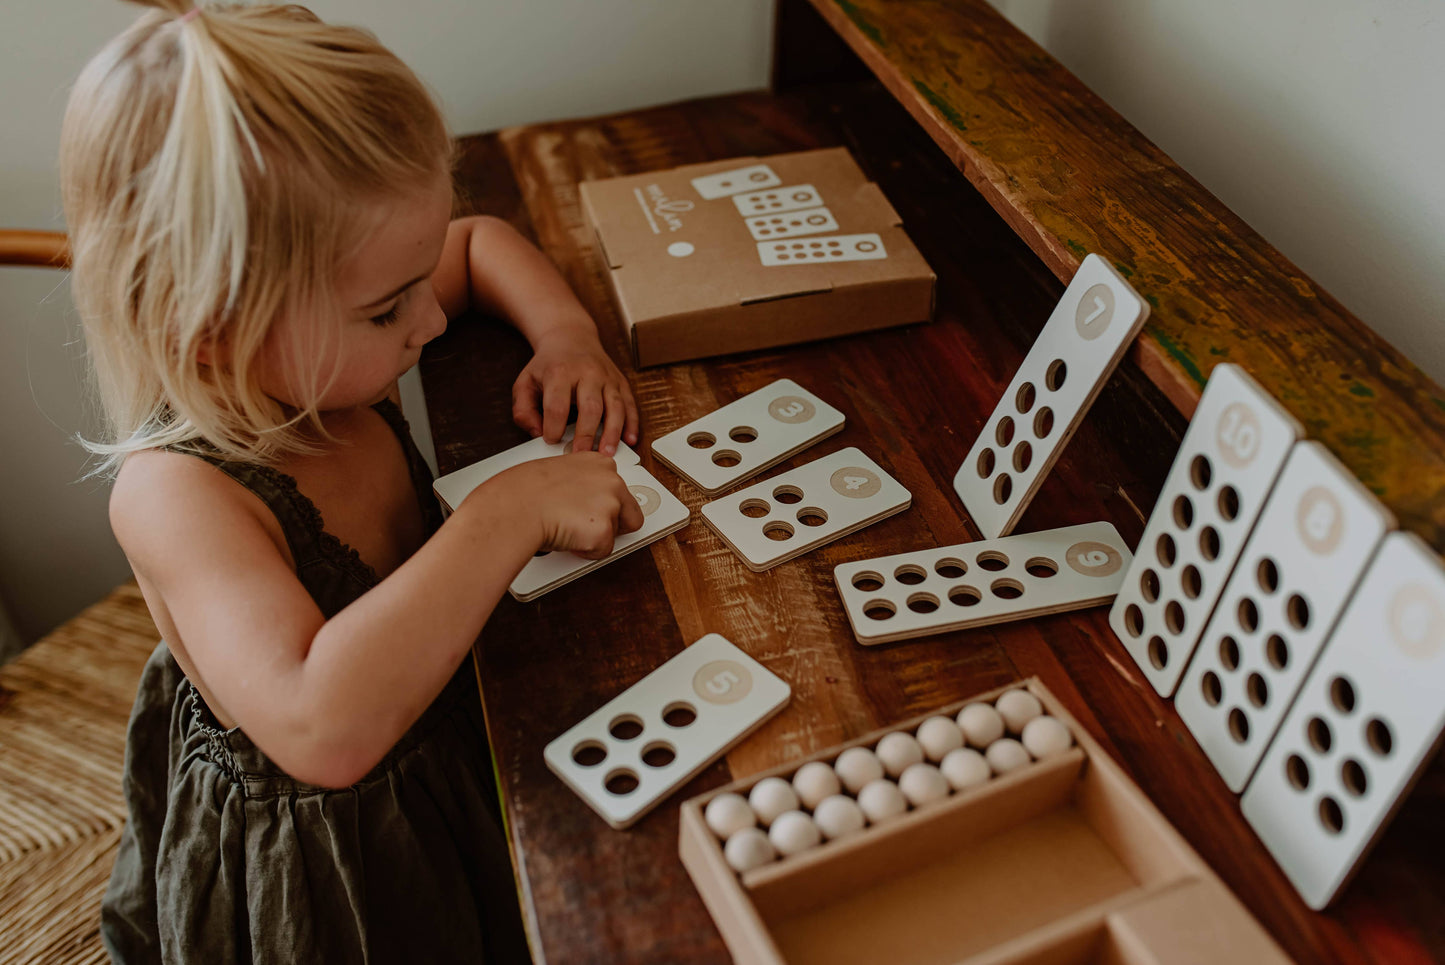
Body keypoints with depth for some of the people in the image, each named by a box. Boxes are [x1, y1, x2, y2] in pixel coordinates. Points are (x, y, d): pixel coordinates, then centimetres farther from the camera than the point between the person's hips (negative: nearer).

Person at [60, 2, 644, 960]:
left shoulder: (321, 359, -13)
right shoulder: (174, 495, -35)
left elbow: (483, 240, 5)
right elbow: (324, 727, -50)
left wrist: (565, 331, -15)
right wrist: (509, 514, -46)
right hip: (321, 875, -6)